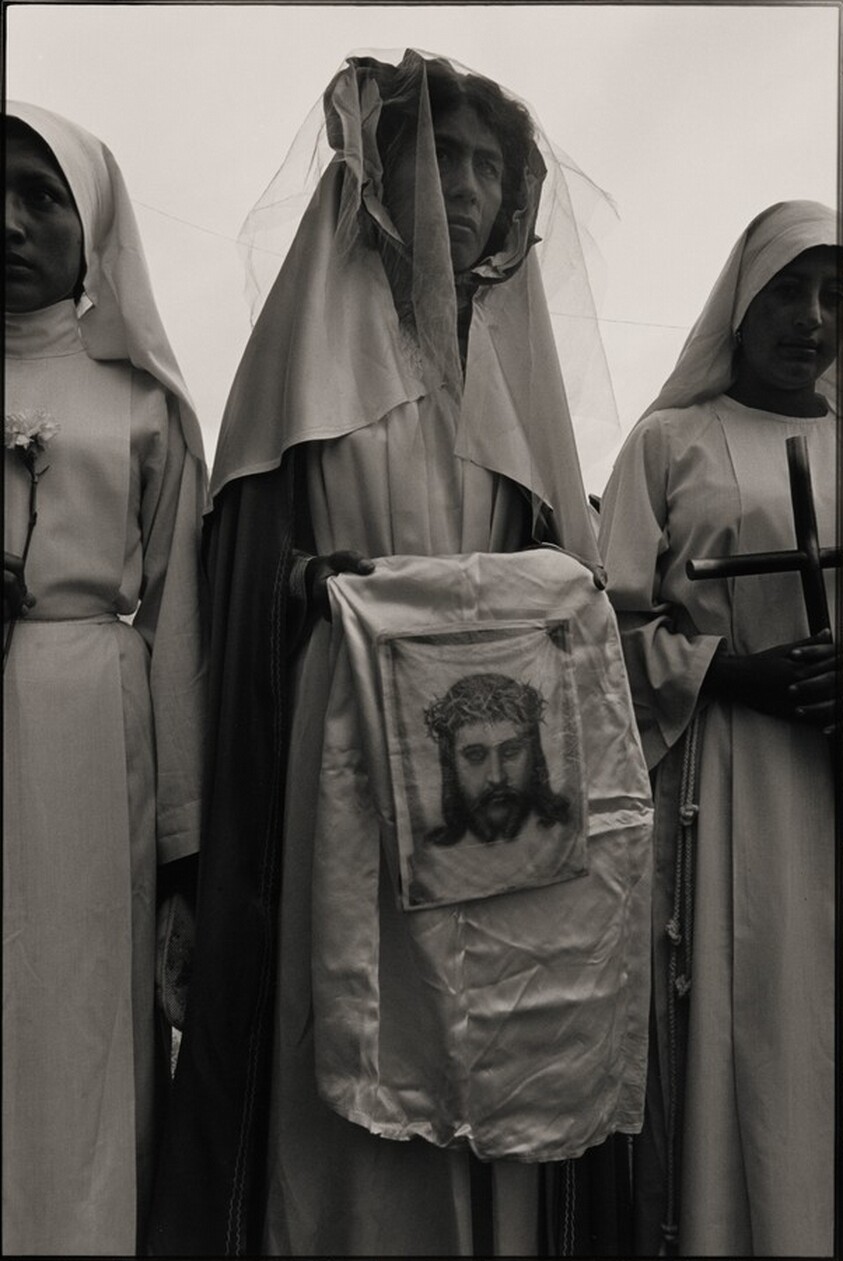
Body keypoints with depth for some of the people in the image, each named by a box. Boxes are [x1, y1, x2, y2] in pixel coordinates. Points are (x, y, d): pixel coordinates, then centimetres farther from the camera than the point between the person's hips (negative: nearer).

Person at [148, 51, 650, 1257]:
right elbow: (249, 565, 2)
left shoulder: (510, 367, 20)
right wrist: (313, 583, -15)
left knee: (489, 1056, 5)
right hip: (345, 758, -3)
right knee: (351, 1060, -3)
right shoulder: (312, 348, 8)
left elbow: (559, 568, 17)